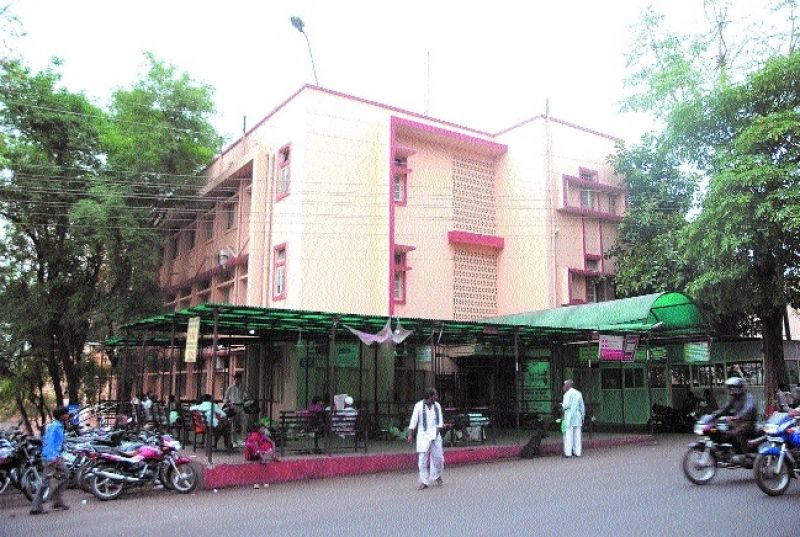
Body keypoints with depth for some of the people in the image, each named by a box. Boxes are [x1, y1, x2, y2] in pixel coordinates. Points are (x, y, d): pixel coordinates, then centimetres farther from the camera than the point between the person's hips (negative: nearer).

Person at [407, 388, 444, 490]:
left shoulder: (437, 406, 5)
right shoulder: (419, 405, -6)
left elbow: (440, 420, 8)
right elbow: (413, 420, -5)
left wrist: (437, 432, -5)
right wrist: (410, 435, -8)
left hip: (435, 435, 3)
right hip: (423, 435, -3)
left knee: (438, 456, 1)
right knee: (423, 459, -2)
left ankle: (436, 476, 25)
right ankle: (424, 482, 7)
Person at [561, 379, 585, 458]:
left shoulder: (567, 394, -8)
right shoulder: (578, 393, 10)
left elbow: (566, 405, -17)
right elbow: (582, 407, 10)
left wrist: (562, 405, 4)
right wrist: (582, 417, 16)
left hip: (569, 417, -6)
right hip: (577, 416, 6)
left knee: (568, 434, -3)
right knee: (577, 435, 8)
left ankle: (568, 452, -3)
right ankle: (577, 452, 8)